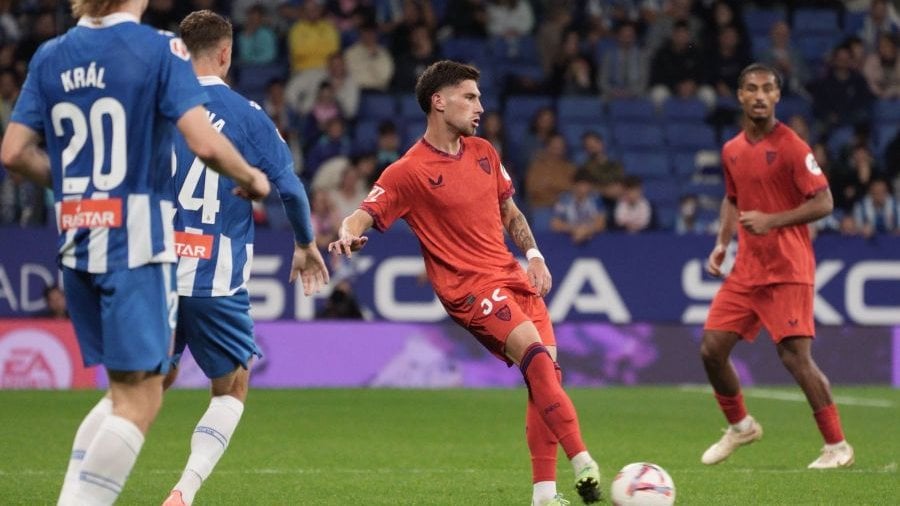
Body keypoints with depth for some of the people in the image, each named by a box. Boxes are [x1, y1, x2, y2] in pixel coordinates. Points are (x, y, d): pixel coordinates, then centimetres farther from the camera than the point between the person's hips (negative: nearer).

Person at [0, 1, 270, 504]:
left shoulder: (49, 57, 7)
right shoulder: (160, 49, -8)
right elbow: (205, 144, -16)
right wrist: (251, 178, 2)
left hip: (77, 241, 6)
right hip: (136, 241, -6)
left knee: (127, 390, 18)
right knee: (140, 397, -1)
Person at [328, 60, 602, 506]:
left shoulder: (483, 152, 13)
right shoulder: (409, 172, -8)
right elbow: (364, 215, -14)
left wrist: (534, 256, 11)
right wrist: (348, 234, -36)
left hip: (512, 276, 7)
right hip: (468, 285, -7)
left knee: (546, 375, 1)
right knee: (535, 354, -26)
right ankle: (581, 461, -30)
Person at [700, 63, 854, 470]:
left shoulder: (790, 146, -11)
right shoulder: (731, 150, 10)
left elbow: (823, 203, -13)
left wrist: (772, 220, -22)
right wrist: (722, 244, 11)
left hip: (787, 270, -7)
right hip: (746, 267, 7)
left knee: (795, 355, -13)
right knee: (712, 348, 2)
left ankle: (837, 447, -3)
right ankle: (740, 426, 25)